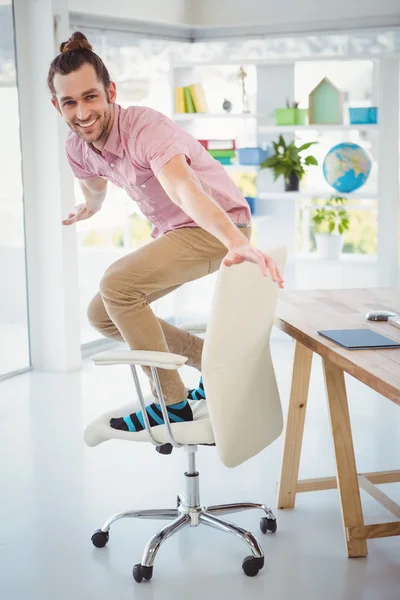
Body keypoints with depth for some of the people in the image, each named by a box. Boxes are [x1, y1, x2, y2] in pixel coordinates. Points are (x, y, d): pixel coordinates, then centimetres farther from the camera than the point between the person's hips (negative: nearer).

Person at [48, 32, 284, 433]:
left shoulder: (145, 127, -28)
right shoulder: (77, 148, -6)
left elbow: (184, 188, -47)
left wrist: (237, 244, -62)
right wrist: (88, 209, 43)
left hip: (218, 228, -9)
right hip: (172, 233, 9)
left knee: (117, 284, -26)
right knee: (102, 315, 6)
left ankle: (172, 403, -12)